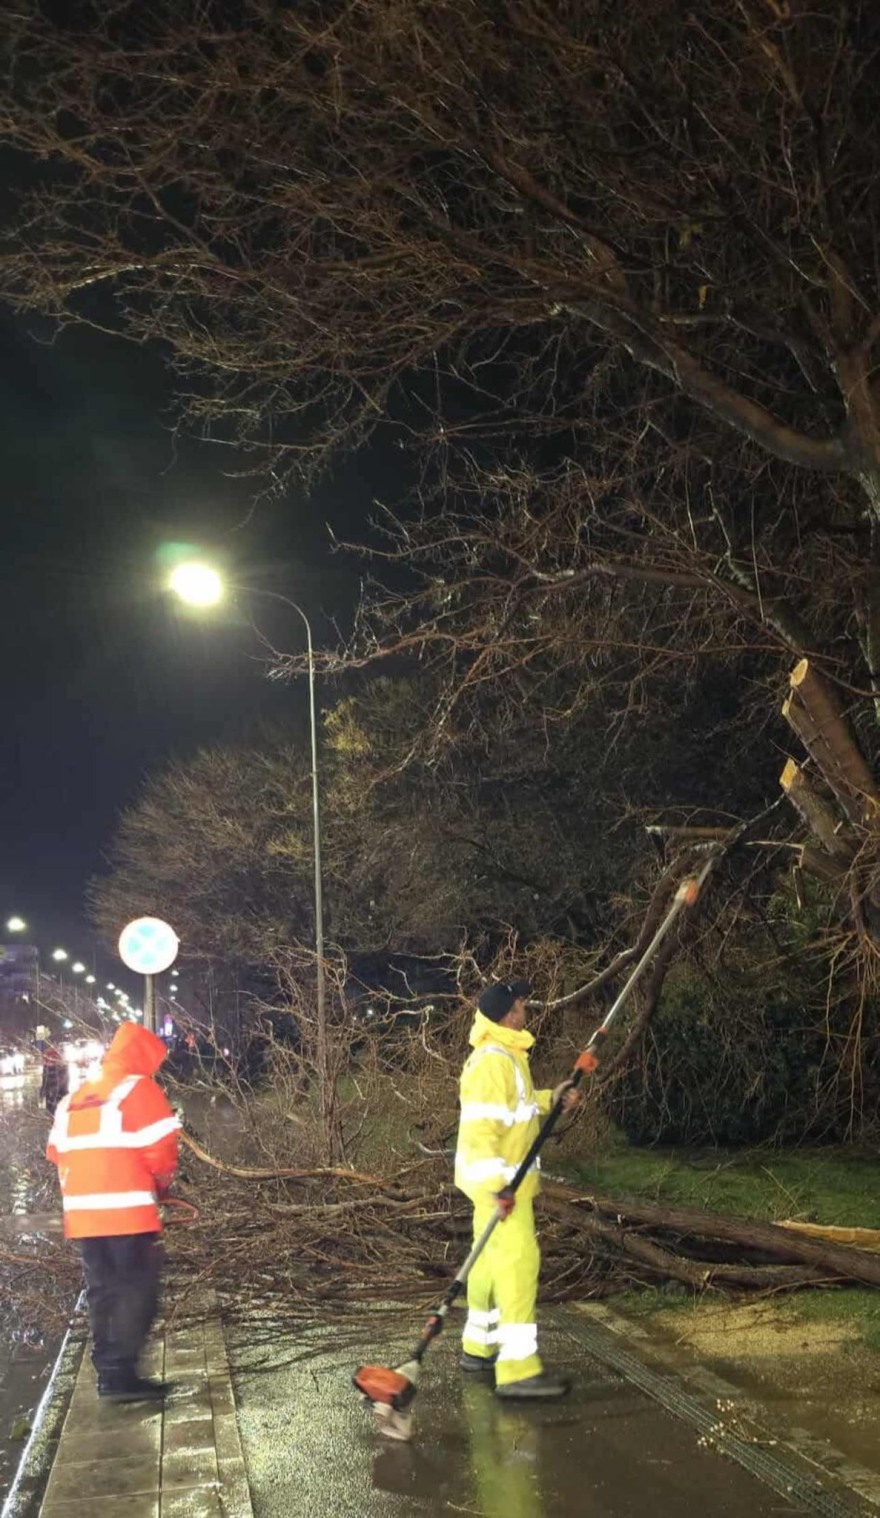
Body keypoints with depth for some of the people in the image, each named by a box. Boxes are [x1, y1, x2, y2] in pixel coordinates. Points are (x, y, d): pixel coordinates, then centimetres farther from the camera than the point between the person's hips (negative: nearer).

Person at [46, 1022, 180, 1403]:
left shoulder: (73, 1099, 18)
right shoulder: (138, 1089, -5)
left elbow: (56, 1152, 17)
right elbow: (160, 1150, -11)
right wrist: (161, 1185, 6)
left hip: (83, 1213, 7)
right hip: (128, 1211, -7)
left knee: (102, 1292, 14)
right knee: (136, 1292, -2)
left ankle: (108, 1371, 18)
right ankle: (120, 1373, -7)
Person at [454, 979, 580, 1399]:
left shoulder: (507, 1055, 12)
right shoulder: (492, 1061, -22)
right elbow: (479, 1126, -27)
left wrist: (548, 1099, 7)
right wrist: (497, 1183, -30)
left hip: (503, 1177, 10)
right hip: (498, 1181, -10)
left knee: (493, 1260, 17)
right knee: (518, 1261, -10)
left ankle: (478, 1346, 29)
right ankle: (517, 1370, -9)